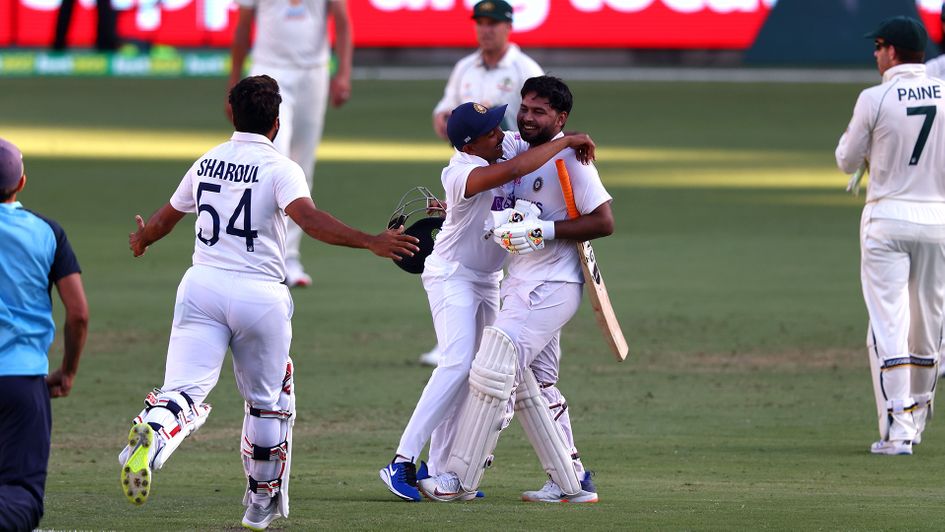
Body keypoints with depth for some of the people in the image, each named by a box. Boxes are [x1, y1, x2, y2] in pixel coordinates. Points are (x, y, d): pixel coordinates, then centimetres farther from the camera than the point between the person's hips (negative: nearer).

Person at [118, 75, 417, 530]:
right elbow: (308, 218, -23)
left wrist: (141, 241, 49)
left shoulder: (206, 164, 12)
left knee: (186, 390, -9)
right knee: (269, 401, 16)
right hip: (259, 294, -3)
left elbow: (166, 218, 27)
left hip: (202, 287, 3)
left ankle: (151, 433, -43)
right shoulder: (279, 168, -5)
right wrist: (371, 242, -30)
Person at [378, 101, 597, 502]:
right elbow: (512, 171, -47)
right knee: (458, 364, -21)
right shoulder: (461, 172, -30)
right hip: (452, 275, -9)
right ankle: (402, 463, -24)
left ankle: (438, 470, 11)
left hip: (487, 280, 9)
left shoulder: (509, 143, -6)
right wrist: (566, 141, -39)